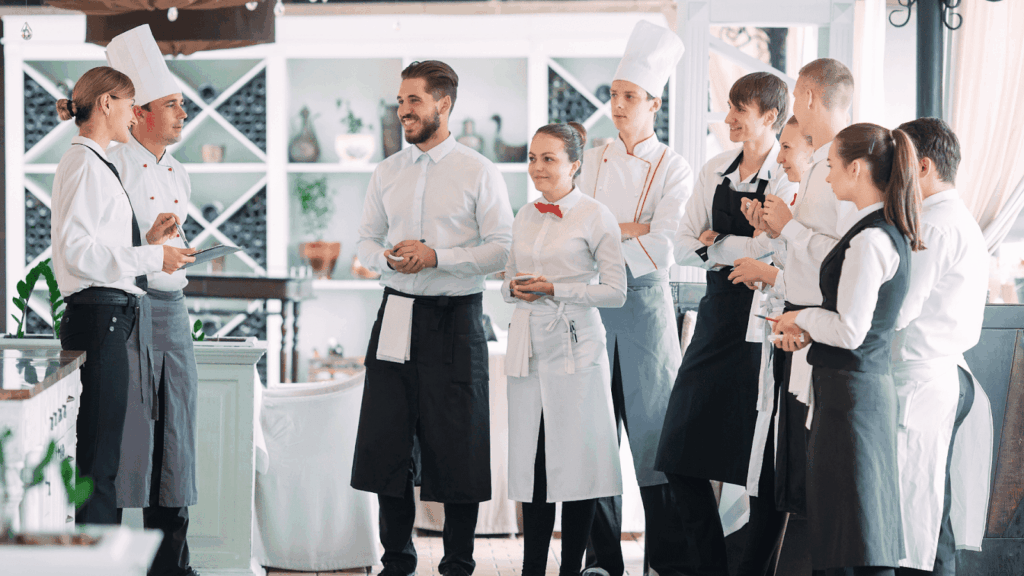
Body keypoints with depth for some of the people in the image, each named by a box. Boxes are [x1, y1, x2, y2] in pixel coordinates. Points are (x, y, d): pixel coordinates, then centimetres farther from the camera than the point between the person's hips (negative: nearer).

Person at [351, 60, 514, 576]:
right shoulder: (387, 172, 11)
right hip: (397, 315, 4)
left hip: (455, 319, -4)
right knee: (387, 443, 5)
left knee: (457, 446, 1)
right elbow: (366, 241, 15)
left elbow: (502, 248, -8)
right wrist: (387, 258, -8)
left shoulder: (479, 172, -3)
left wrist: (436, 256, -17)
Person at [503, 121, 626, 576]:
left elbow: (615, 291, -7)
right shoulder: (524, 217, 14)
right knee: (532, 460, 4)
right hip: (529, 350, 5)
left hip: (575, 348, -5)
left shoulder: (595, 216, -4)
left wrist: (555, 289, -14)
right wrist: (514, 289, -1)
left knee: (576, 457, -2)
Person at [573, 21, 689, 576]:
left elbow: (661, 248, -12)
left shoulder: (673, 169, 0)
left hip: (645, 301, -3)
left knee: (652, 425, -3)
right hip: (593, 303, 3)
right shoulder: (593, 161, 11)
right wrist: (634, 228, -8)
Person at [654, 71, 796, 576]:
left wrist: (713, 244, -7)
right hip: (718, 310, 6)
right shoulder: (715, 170, 12)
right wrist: (738, 248, -9)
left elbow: (774, 248, -19)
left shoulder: (790, 175, -7)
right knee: (680, 446, 5)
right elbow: (682, 247, 8)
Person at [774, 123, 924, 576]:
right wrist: (809, 330, 7)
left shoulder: (870, 239, -18)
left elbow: (850, 331, -21)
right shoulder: (890, 232, 12)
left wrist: (802, 318, -4)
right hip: (867, 384, 10)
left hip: (851, 391, -10)